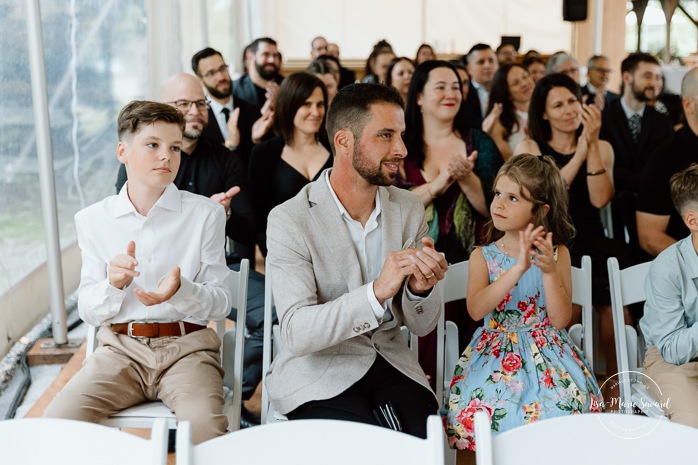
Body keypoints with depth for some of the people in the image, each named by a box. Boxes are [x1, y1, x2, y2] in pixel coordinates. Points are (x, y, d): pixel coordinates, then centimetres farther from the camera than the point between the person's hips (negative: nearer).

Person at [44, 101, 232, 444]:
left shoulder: (205, 214, 4)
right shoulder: (92, 220, 8)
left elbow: (222, 303, 2)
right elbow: (88, 311, 8)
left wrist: (180, 291, -20)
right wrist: (114, 283, -15)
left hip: (187, 346, -2)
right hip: (120, 348, 2)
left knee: (205, 427, -32)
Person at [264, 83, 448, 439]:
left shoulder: (409, 209, 3)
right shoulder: (289, 220, -11)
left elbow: (421, 325, 5)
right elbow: (296, 333, -20)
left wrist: (420, 287, -18)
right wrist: (377, 291, -31)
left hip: (391, 363, 4)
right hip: (318, 372, -4)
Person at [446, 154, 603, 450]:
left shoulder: (557, 254, 3)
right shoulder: (483, 256, 3)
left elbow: (560, 320, -4)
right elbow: (476, 310, -15)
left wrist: (550, 271, -17)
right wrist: (518, 268, -24)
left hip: (547, 354, 0)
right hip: (494, 352, 0)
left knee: (567, 404, -29)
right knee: (476, 409, -28)